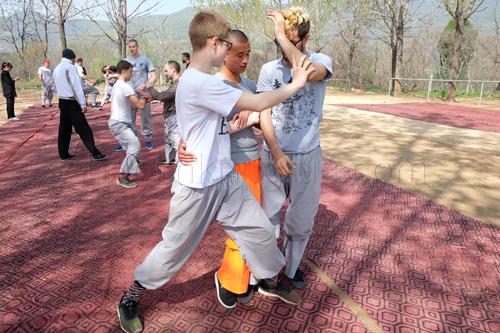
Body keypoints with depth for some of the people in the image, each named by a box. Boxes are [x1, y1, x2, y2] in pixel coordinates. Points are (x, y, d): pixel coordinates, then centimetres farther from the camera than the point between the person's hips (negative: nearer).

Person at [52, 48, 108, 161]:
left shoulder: (57, 68, 14)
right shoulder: (70, 67, -12)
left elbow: (54, 87, 20)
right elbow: (76, 87, -17)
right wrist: (83, 104, -17)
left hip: (62, 101, 9)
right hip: (71, 102, -9)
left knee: (64, 128, 12)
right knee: (83, 129, -7)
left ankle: (63, 154, 18)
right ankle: (95, 153, -6)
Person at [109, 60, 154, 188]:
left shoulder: (117, 85, 14)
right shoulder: (125, 87, -18)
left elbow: (130, 107, 17)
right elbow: (140, 105, -20)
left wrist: (144, 101, 11)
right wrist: (144, 98, 1)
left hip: (118, 122, 11)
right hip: (119, 124, -11)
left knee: (135, 133, 32)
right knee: (135, 145, -18)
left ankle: (133, 160, 49)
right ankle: (122, 177, -19)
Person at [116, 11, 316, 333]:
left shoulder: (199, 81, 9)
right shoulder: (200, 83, -24)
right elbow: (258, 103, -21)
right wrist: (296, 84, -7)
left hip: (226, 178, 9)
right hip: (198, 186, -9)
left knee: (260, 230, 14)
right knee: (174, 248, 9)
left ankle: (271, 279, 40)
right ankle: (130, 298, 34)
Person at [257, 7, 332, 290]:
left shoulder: (321, 61, -2)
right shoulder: (269, 70, 2)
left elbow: (309, 73, -28)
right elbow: (264, 114, -3)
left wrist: (283, 36, -22)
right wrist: (276, 153, -14)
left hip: (307, 156, 0)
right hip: (273, 155, 1)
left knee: (301, 220, 12)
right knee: (267, 218, 7)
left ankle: (292, 267, 35)